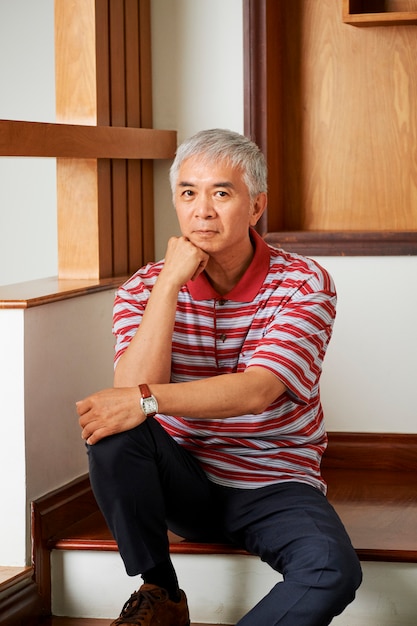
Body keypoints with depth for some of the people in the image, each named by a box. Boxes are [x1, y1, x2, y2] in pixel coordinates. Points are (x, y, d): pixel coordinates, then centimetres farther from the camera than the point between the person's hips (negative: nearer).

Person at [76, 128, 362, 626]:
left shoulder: (303, 283, -9)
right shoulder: (145, 289, -3)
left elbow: (258, 390, -25)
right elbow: (133, 390, -21)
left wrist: (147, 400, -38)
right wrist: (171, 281, -22)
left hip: (273, 486, -1)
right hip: (183, 482, 2)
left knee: (333, 570, -32)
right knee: (110, 429, -29)